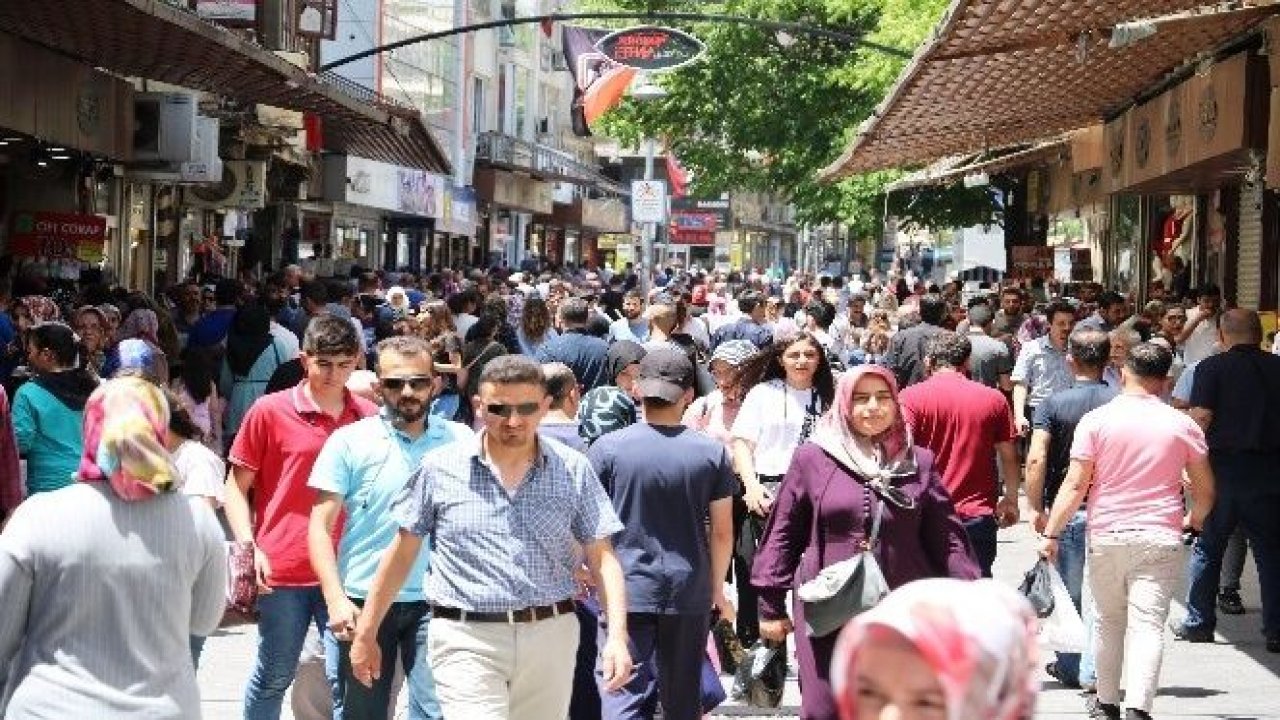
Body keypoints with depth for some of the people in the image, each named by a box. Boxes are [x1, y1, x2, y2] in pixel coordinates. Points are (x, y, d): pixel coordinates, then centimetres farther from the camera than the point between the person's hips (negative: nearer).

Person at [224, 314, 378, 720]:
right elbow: (236, 486, 3)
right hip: (282, 569, -2)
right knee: (274, 677, 10)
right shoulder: (269, 411, -2)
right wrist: (248, 546, -9)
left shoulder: (369, 418, 4)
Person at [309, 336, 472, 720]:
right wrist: (335, 599, -14)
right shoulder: (349, 442, -1)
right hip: (364, 600, 0)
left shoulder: (460, 440, 3)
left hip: (434, 602, 0)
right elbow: (320, 527, -2)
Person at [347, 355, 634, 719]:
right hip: (466, 640, -2)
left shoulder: (573, 470, 4)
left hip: (550, 638, 2)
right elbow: (401, 553, 10)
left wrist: (617, 636, -9)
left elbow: (603, 559, 4)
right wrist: (365, 634, 11)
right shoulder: (440, 468, 2)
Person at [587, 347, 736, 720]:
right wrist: (717, 589, 17)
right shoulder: (711, 452, -1)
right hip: (690, 592, 2)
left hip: (626, 590, -2)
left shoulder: (608, 447, -5)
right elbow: (722, 532, 4)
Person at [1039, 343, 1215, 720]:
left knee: (1109, 620, 17)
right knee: (1148, 624, -5)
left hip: (1105, 535, 1)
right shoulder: (1182, 424, 1)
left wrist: (1051, 533, -2)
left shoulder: (1096, 420, -2)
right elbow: (1204, 490, 6)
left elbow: (1075, 484, -7)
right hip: (1160, 539, -1)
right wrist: (1194, 519, 26)